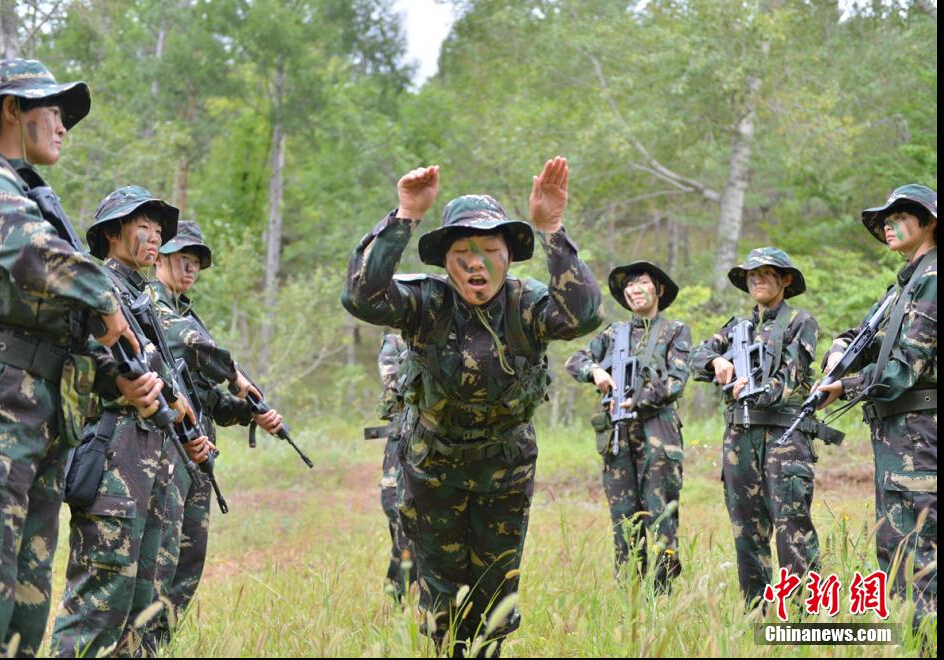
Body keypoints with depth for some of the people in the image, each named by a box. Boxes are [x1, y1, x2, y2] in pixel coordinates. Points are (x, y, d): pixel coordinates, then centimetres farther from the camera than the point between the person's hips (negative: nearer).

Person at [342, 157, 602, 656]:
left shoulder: (525, 306, -20)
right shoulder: (428, 304, -21)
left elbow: (582, 314, -40)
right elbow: (361, 297, -38)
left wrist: (551, 229, -44)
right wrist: (405, 217, -42)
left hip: (506, 471, 1)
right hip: (432, 469, -1)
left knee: (495, 592, 12)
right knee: (440, 592, 10)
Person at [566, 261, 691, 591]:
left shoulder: (675, 332, 7)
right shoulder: (614, 333, 18)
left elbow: (676, 381, -4)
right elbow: (575, 361, 17)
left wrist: (637, 401, -15)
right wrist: (595, 371, -5)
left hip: (657, 429, -4)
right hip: (617, 431, 4)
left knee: (659, 510, -8)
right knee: (623, 513, 3)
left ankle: (661, 589, -8)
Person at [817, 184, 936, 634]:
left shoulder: (933, 279, -11)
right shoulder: (903, 284, 19)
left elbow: (908, 362, -18)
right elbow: (860, 334, 22)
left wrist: (845, 388, -13)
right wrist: (839, 353, -2)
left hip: (919, 428, -10)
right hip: (892, 428, 10)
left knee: (918, 546, -13)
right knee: (891, 543, 12)